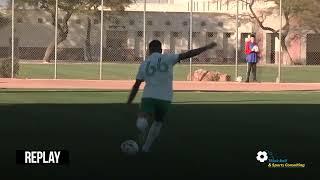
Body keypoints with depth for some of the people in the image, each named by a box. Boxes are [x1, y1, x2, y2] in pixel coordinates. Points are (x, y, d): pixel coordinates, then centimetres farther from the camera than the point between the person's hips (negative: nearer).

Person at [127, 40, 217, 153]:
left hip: (148, 97, -1)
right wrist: (207, 47, 0)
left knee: (141, 122, -12)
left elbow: (136, 86, 6)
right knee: (158, 122, 25)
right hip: (165, 99, 1)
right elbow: (188, 54, -5)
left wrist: (128, 104, 15)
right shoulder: (167, 58, 1)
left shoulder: (144, 64, 6)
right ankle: (146, 148, 29)